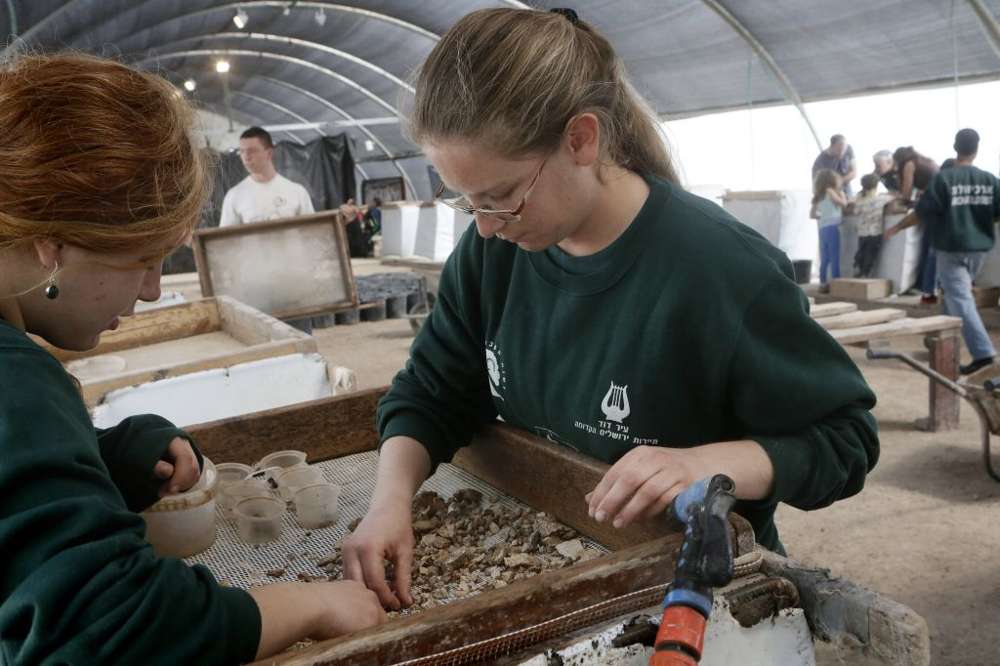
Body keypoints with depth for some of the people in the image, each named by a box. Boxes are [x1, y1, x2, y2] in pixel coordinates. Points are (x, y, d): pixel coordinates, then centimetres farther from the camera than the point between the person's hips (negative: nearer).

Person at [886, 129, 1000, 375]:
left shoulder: (943, 178, -12)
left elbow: (922, 212, -9)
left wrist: (897, 227, 5)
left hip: (951, 248, -5)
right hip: (979, 247, 5)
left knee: (960, 300, -7)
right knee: (955, 293, 21)